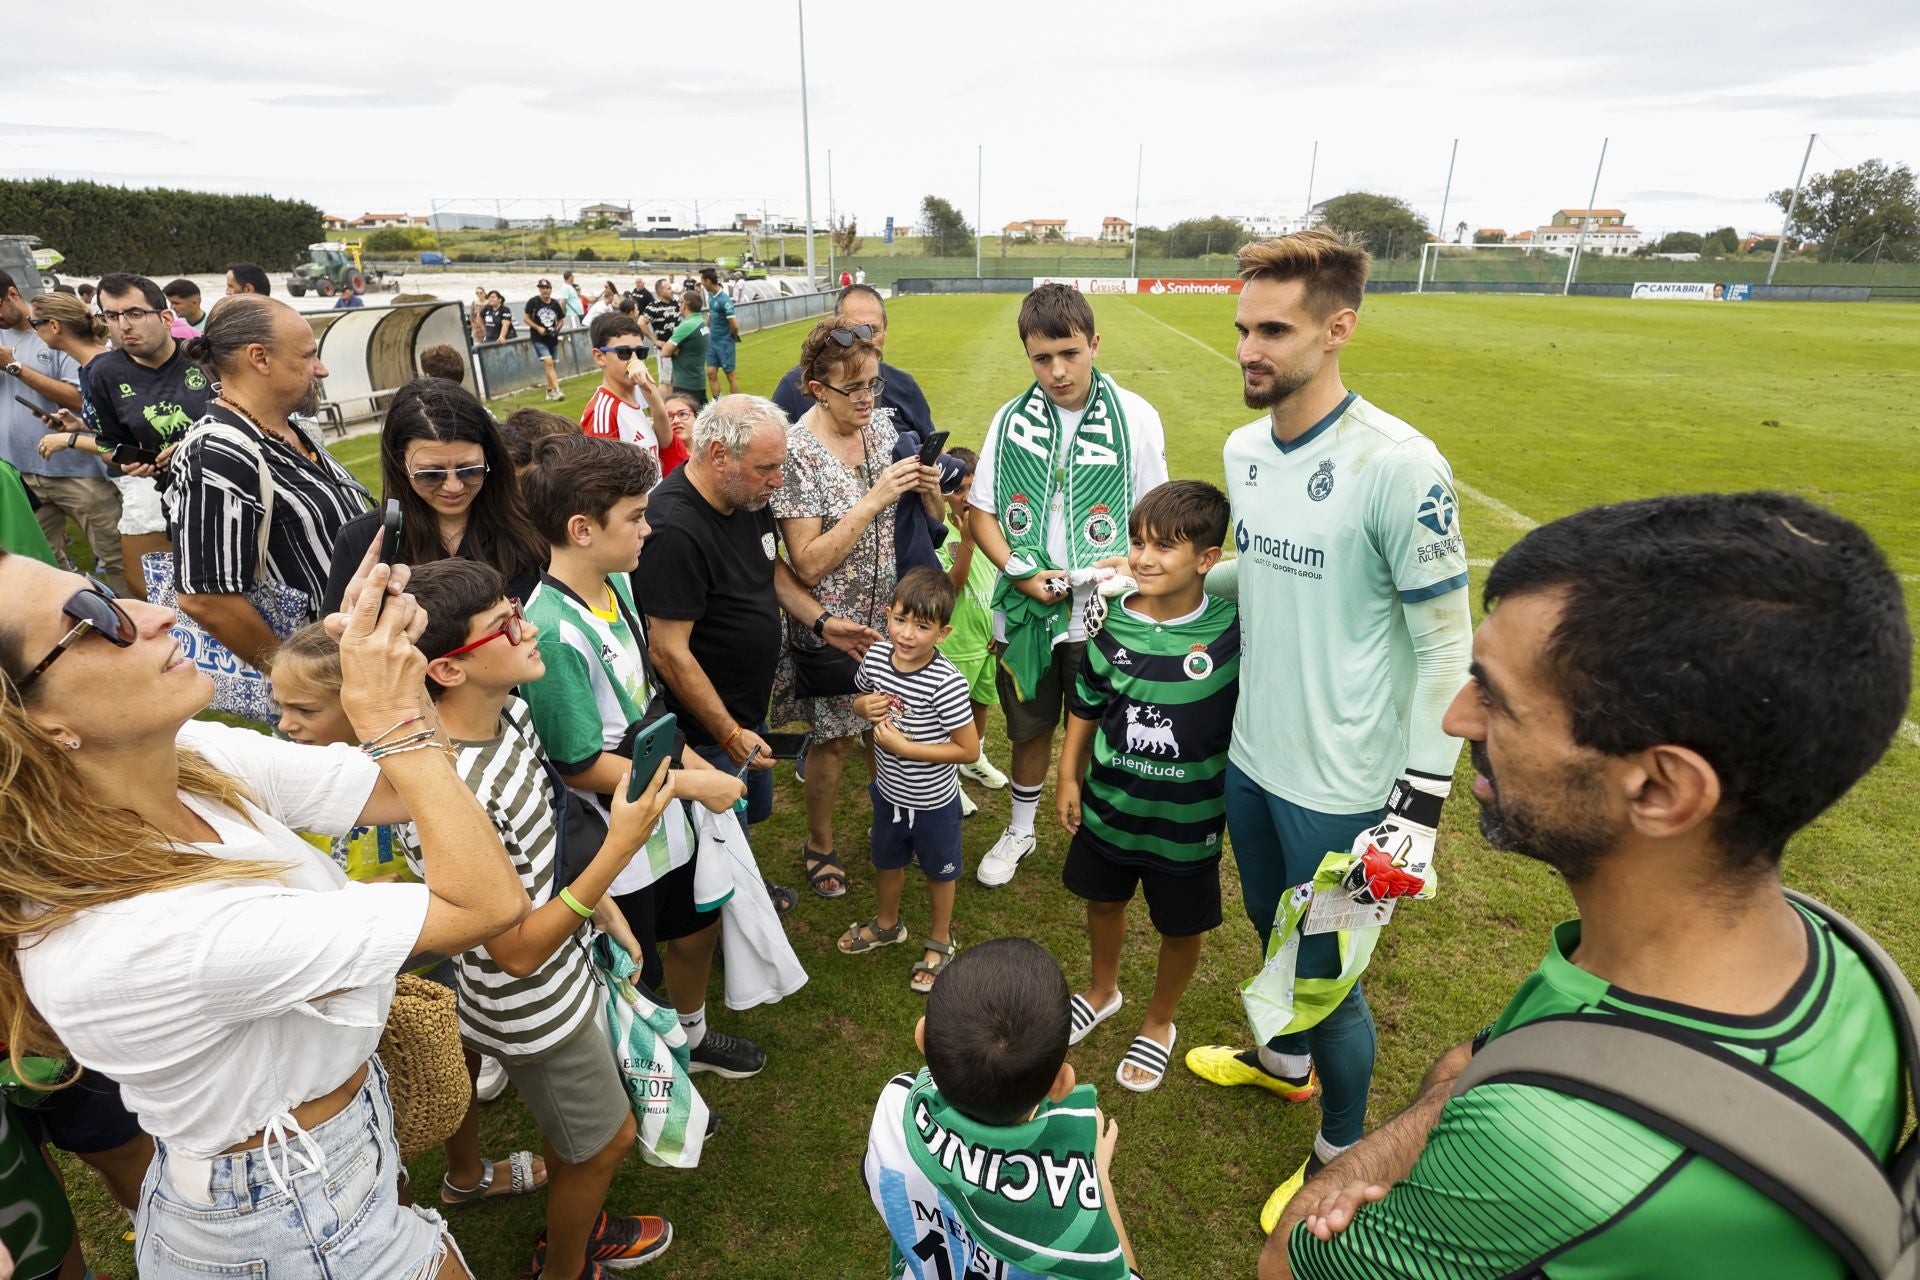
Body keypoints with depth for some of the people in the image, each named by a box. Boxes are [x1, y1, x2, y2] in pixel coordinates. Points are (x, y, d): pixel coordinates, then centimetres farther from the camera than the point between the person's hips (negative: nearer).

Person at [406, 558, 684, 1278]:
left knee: (571, 1124, 30)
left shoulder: (510, 709, -11)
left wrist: (601, 906, 12)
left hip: (566, 963, 7)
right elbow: (518, 953, -28)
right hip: (532, 1008, -7)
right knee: (605, 1141, 18)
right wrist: (621, 847, -34)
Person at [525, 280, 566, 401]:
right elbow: (526, 318, -1)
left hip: (552, 338, 5)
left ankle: (549, 391, 26)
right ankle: (557, 391, -24)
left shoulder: (556, 303, 4)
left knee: (553, 365, 11)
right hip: (539, 339, -4)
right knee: (548, 363, -18)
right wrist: (538, 328, -14)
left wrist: (557, 328, -4)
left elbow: (561, 319, 15)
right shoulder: (533, 302, -5)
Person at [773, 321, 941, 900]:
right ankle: (819, 846, 35)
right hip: (832, 628, -5)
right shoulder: (796, 451, -20)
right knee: (836, 738, 10)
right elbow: (808, 563, -24)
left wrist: (928, 487, -16)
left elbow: (929, 519, 8)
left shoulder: (882, 425, -2)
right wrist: (875, 498, -29)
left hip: (891, 613, 5)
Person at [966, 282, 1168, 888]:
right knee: (1030, 726, 19)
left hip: (1102, 613, -2)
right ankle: (1020, 831, 41)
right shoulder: (1011, 418, 0)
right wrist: (1019, 570, -13)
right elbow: (981, 510, 4)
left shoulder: (1136, 418, -7)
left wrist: (1132, 561, -21)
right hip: (1025, 611, 2)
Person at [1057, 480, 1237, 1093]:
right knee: (1103, 900, 23)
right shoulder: (1112, 626, -8)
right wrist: (1068, 776, 5)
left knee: (1181, 926, 16)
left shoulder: (1234, 630, -17)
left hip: (1188, 818, -2)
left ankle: (1159, 1023, 43)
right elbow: (1085, 707, 3)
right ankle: (1102, 989, 52)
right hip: (1108, 805, 3)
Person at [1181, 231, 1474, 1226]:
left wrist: (1422, 803, -16)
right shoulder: (1245, 449, 1)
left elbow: (1446, 645, -17)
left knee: (1327, 976, 10)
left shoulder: (1398, 465, -22)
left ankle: (1343, 1155, 37)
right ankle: (1285, 1061, 54)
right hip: (1251, 756, 7)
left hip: (1341, 784, -6)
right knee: (1274, 929, 26)